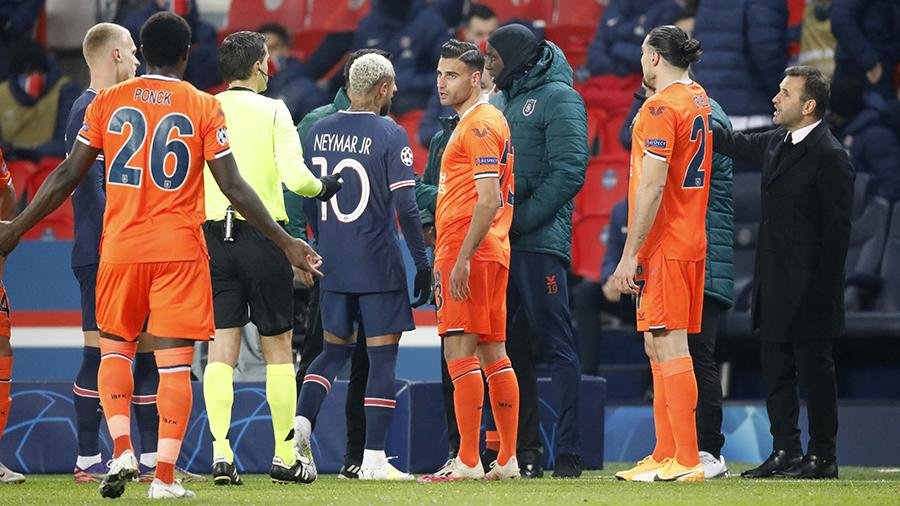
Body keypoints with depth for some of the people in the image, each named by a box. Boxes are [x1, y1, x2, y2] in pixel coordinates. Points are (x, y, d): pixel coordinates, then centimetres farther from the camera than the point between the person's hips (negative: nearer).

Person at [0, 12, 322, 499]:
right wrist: (286, 242, 2)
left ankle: (121, 449, -3)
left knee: (114, 348, 16)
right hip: (180, 249, -1)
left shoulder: (108, 102, 3)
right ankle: (165, 476, -4)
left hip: (121, 246, 1)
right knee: (174, 361, 1)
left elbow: (67, 175, 4)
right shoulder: (204, 107, -1)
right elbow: (233, 187, -5)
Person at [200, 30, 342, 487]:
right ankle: (285, 457, 10)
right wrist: (323, 187, 7)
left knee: (221, 349, 2)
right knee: (277, 347, 8)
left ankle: (220, 453, -10)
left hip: (214, 236, 2)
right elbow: (295, 176, -13)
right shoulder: (273, 111, -4)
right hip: (263, 238, -2)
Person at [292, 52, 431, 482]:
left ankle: (300, 424, -2)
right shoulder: (390, 136, -10)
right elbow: (405, 206, -13)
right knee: (383, 355, 1)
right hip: (379, 264, -5)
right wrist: (422, 262, -6)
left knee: (335, 348, 19)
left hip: (332, 262, 5)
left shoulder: (318, 132, 6)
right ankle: (374, 459, -2)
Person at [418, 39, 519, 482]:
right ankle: (508, 459, 11)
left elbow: (488, 201, -20)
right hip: (491, 254, 10)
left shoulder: (479, 126, -12)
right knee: (493, 354, 10)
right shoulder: (493, 121, 19)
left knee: (460, 353, -11)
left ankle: (467, 462, -12)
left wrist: (462, 258, -22)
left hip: (467, 251, -10)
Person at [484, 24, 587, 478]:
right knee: (505, 345, 8)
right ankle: (524, 448, 13)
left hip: (540, 241, -8)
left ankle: (567, 452, -7)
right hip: (498, 241, 8)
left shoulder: (558, 98, -6)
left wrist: (521, 219, -17)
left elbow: (569, 172, -14)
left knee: (555, 344, -7)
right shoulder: (499, 102, 18)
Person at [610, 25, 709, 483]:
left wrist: (630, 254, -18)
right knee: (659, 348, 13)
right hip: (691, 242, 10)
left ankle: (686, 460, -14)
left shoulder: (661, 108, -14)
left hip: (662, 247, -10)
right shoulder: (699, 101, 14)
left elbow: (651, 187, -19)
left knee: (669, 347, -11)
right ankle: (666, 456, 16)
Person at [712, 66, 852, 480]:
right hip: (775, 288, 9)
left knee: (814, 370, -1)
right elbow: (734, 144, 29)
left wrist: (823, 291, -18)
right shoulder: (775, 144, 11)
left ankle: (822, 457, 6)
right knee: (776, 369, 10)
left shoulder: (829, 156, -14)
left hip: (809, 290, -9)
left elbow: (837, 229, -15)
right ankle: (785, 453, 16)